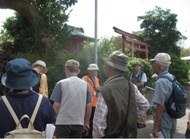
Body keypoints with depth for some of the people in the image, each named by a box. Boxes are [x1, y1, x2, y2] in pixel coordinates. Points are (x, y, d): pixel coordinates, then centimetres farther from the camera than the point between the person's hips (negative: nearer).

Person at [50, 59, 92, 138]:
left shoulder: (61, 83, -5)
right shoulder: (85, 84, 5)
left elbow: (56, 105, -7)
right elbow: (89, 106, 5)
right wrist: (86, 123, 15)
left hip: (63, 123, -3)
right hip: (79, 123, 3)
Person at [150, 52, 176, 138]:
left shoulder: (161, 81, -23)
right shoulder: (171, 77, 6)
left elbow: (160, 106, -26)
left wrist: (155, 127, -22)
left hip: (163, 117, -9)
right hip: (172, 117, 9)